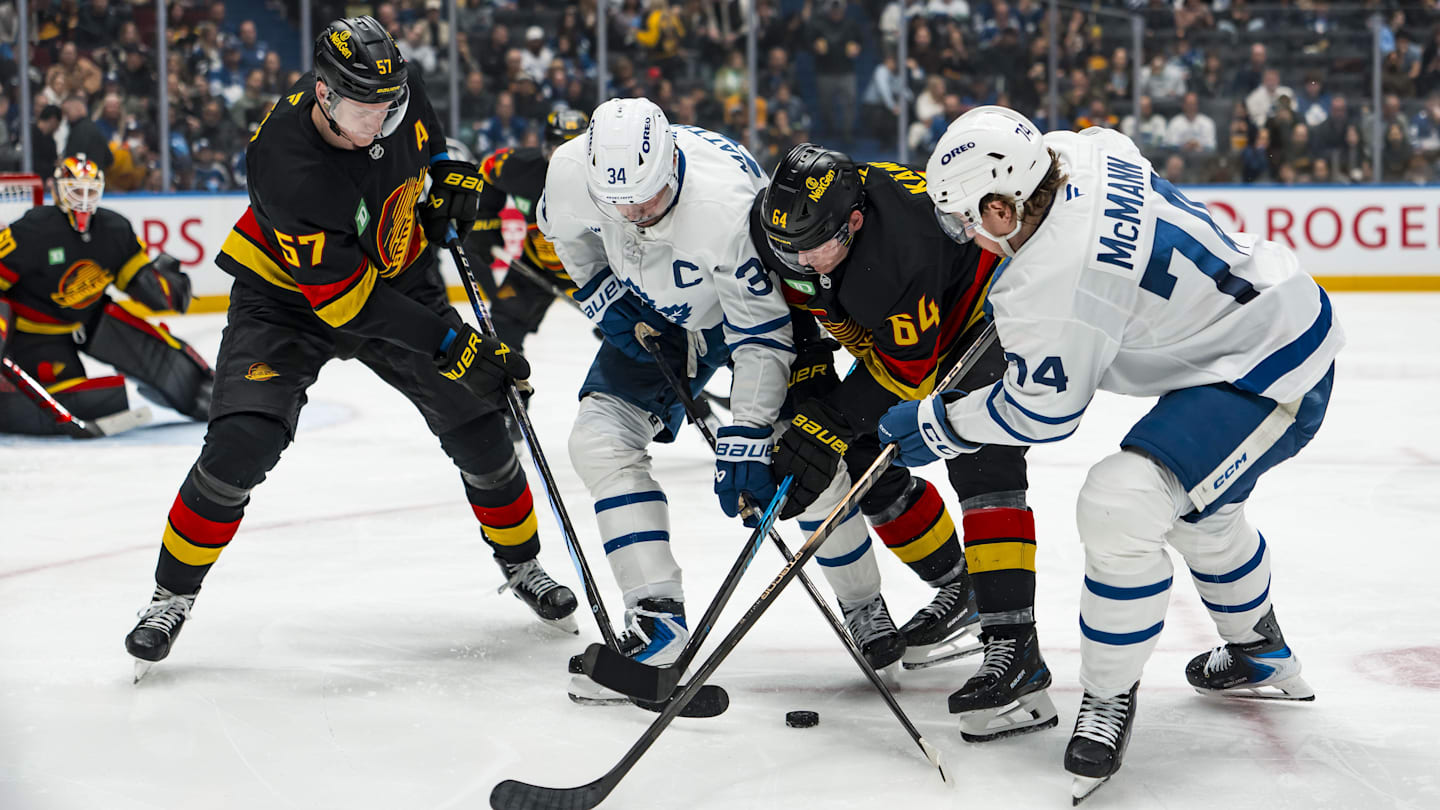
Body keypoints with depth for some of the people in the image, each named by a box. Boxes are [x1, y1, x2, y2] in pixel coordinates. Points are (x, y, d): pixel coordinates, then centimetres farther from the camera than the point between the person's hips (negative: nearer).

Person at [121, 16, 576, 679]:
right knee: (241, 443, -20)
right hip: (290, 295, -5)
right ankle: (173, 595, 0)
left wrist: (453, 176, -5)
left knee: (476, 422, -1)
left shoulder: (395, 92, -20)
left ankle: (520, 563, 24)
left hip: (398, 274, 5)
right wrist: (453, 347, -33)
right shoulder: (289, 166, -36)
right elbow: (348, 300, -32)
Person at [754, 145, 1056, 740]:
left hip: (990, 312, -9)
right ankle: (959, 594, 24)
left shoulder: (900, 251, -41)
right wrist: (806, 393, -7)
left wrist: (830, 424, -30)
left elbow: (905, 369, -31)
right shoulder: (783, 221, -18)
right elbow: (798, 310, 0)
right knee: (865, 461, 6)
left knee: (981, 465, -23)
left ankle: (1014, 645, -26)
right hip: (895, 330, 9)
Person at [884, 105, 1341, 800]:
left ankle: (1110, 698, -3)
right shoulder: (1084, 151, -4)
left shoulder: (1051, 284, -29)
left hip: (1265, 376, -11)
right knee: (1198, 504, 29)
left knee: (1122, 505, -21)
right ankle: (1261, 658, 50)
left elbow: (1041, 412, -15)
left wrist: (934, 425, -2)